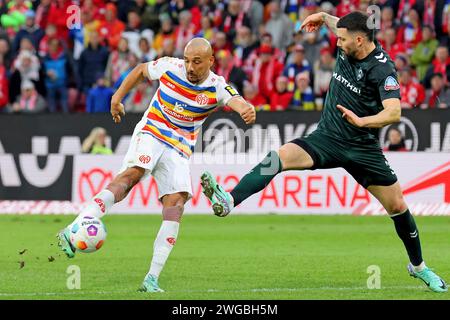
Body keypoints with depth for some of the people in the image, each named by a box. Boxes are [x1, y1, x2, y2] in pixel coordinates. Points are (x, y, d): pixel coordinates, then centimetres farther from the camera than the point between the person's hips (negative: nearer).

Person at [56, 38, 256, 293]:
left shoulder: (217, 87, -11)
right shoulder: (170, 67, -7)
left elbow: (236, 101, -32)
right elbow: (140, 71, 13)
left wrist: (247, 109, -55)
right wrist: (117, 97, 10)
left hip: (180, 151, 2)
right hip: (151, 134, -2)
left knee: (176, 203, -15)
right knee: (133, 173, -30)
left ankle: (152, 279, -13)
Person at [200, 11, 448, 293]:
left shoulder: (383, 68, -19)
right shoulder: (347, 47, -1)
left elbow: (394, 112, -33)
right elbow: (342, 26, 26)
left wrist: (362, 121, -46)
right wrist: (324, 17, 14)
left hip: (362, 148, -4)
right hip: (327, 138, 4)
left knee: (397, 206, 3)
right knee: (281, 157, -23)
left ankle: (418, 266, 26)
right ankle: (228, 201, -41)